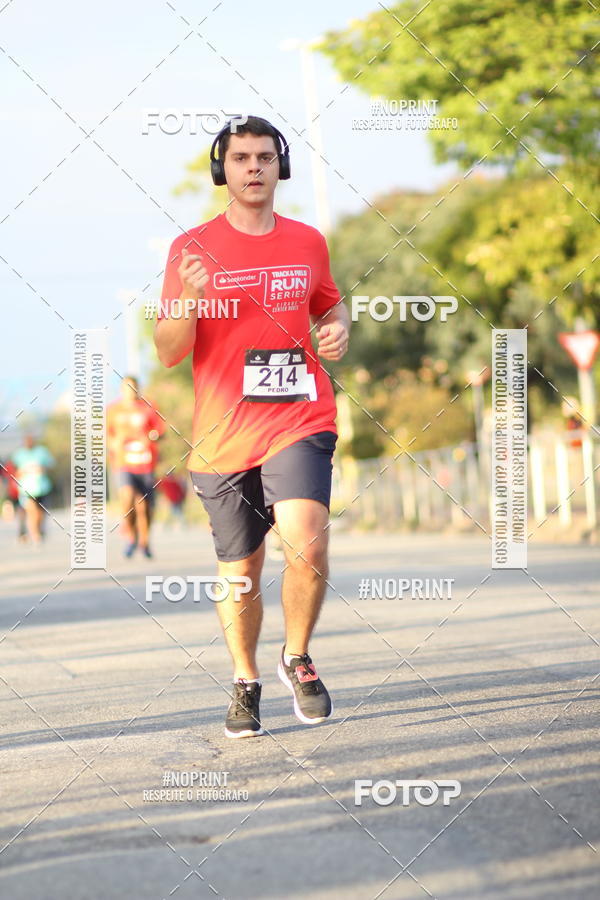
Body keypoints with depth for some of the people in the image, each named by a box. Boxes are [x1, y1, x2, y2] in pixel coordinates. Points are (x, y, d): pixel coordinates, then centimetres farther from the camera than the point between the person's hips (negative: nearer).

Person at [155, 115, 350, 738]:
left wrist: (337, 332, 3)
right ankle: (245, 683, 31)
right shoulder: (192, 249, 0)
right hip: (223, 435, 0)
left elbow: (331, 306, 26)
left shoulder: (307, 242, 8)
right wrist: (189, 299, -20)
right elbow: (168, 354, -2)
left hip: (300, 422, 0)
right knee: (239, 571, 9)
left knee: (307, 546, -21)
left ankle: (297, 658, 4)